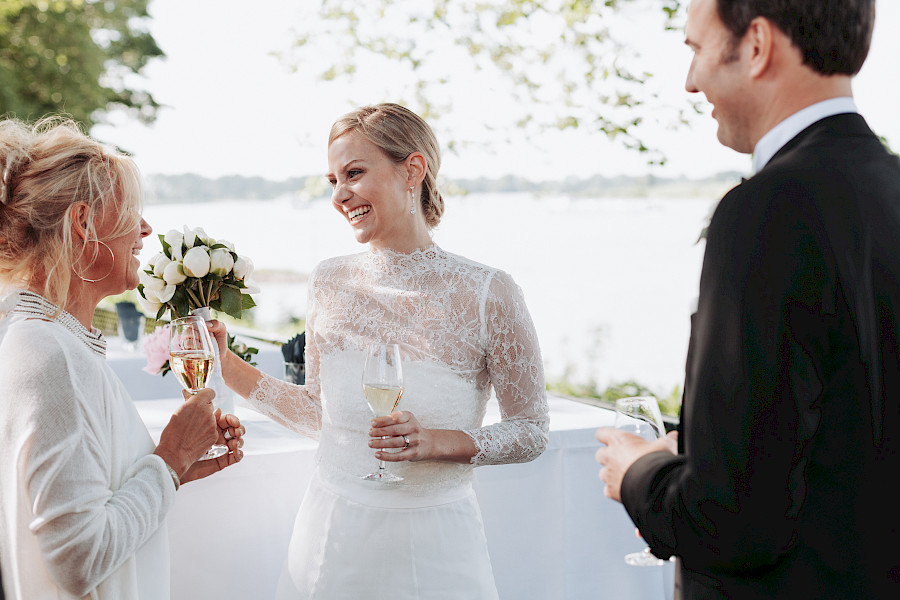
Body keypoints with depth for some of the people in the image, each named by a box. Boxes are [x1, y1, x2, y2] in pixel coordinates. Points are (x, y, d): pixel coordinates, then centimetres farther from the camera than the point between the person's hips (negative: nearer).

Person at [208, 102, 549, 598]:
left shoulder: (487, 292, -12)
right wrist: (227, 366, 4)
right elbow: (319, 413, 10)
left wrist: (441, 442, -19)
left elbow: (531, 431, -5)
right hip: (331, 534, 3)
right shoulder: (330, 283, 0)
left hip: (430, 547, -3)